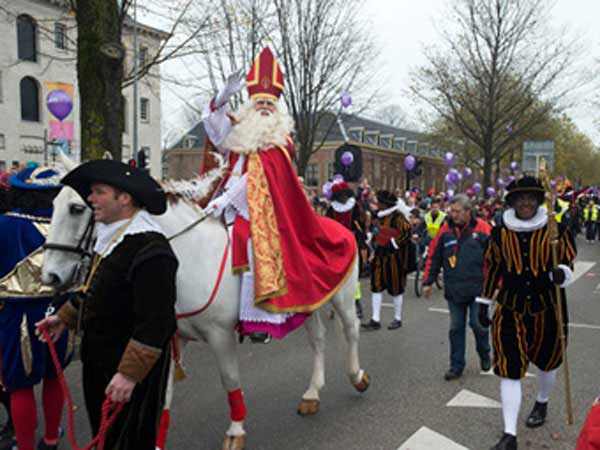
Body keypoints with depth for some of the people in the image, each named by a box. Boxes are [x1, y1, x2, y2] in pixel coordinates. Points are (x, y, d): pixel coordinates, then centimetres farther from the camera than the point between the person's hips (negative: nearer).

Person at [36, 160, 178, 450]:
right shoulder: (111, 237, 4)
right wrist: (65, 317, 22)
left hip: (134, 366, -9)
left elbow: (154, 323, -29)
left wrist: (130, 374, -29)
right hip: (98, 360, 9)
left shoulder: (150, 251, -27)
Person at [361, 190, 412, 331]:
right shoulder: (381, 216, 10)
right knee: (376, 286, 5)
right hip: (380, 256, 8)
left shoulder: (398, 217, -15)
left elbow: (407, 233, -22)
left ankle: (398, 319, 20)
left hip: (394, 256, -8)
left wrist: (393, 243, -18)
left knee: (395, 288, 4)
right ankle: (375, 320, 10)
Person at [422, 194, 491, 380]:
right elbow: (433, 257, 8)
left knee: (478, 324, 3)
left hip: (477, 289, -3)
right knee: (456, 328, 9)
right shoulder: (446, 230, 2)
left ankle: (484, 355, 33)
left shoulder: (483, 229, -6)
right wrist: (427, 282, 8)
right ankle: (456, 366, 19)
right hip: (454, 290, 3)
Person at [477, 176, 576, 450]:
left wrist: (560, 274, -25)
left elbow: (568, 263, 0)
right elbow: (492, 269, 6)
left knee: (546, 363, 21)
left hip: (547, 310, 0)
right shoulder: (499, 233, -4)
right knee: (508, 370, -4)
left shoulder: (556, 230, -8)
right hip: (510, 312, 0)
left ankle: (541, 404, 51)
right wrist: (484, 303, 7)